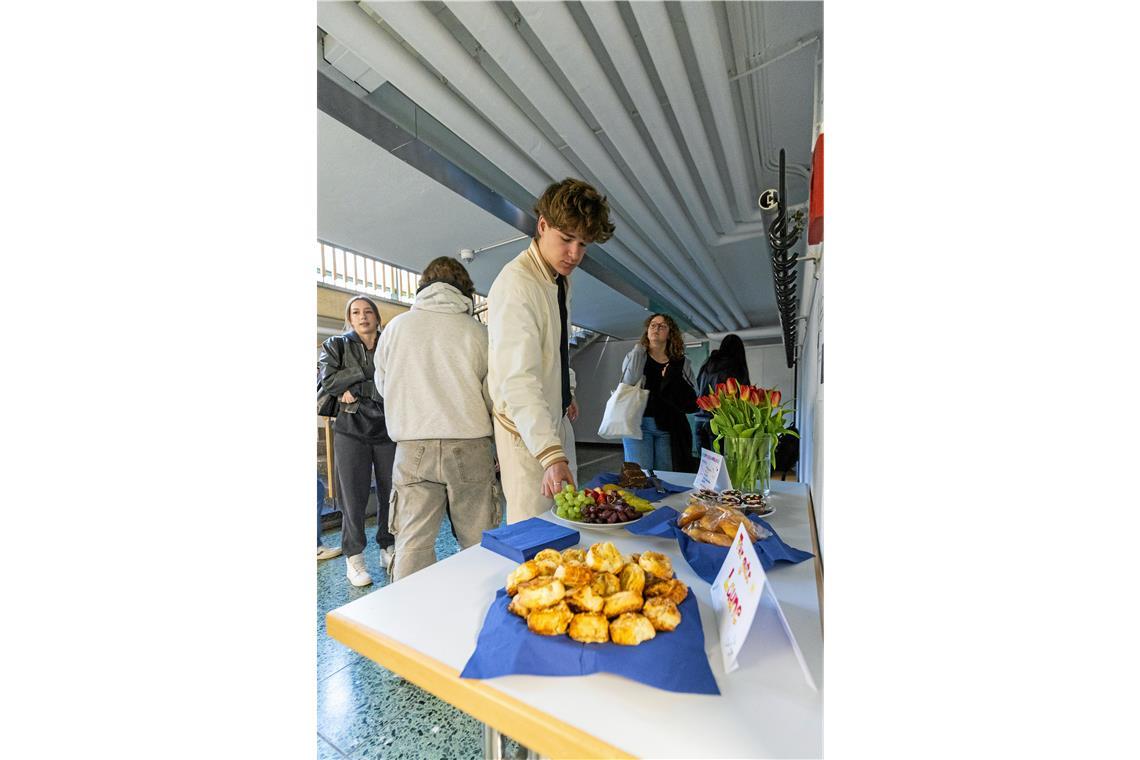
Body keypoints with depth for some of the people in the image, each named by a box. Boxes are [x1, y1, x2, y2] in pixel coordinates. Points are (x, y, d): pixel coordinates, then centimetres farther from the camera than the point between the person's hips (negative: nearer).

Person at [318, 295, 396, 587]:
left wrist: (357, 391, -7)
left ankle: (388, 550, 22)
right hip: (351, 431, -1)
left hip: (388, 430, 1)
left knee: (391, 493, 4)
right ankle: (353, 558, 17)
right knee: (354, 496, 2)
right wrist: (370, 378, -9)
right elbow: (329, 380, -8)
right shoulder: (335, 345, 9)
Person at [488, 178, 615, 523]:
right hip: (526, 429, -9)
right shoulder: (516, 282, -22)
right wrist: (551, 455, -39)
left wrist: (566, 396, 14)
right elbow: (518, 378, -32)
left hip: (556, 419, 9)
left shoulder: (561, 280, 8)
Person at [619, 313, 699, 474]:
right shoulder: (635, 356, 7)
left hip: (669, 427, 2)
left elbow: (691, 403, 4)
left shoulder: (682, 363, 10)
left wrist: (672, 379, -9)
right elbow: (628, 382, -14)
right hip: (639, 423, -2)